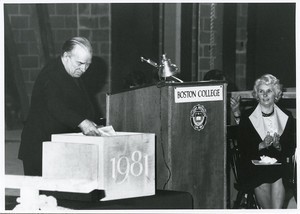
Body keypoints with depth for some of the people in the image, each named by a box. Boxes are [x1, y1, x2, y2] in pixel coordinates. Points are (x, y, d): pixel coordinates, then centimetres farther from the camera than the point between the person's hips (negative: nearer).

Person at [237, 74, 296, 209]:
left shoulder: (286, 117, 10)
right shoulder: (247, 117, 5)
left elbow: (291, 150, 8)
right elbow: (242, 148, 0)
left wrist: (278, 146, -12)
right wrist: (262, 145, -14)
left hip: (278, 167, 0)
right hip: (254, 169, 0)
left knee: (278, 182, -24)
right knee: (263, 185, -19)